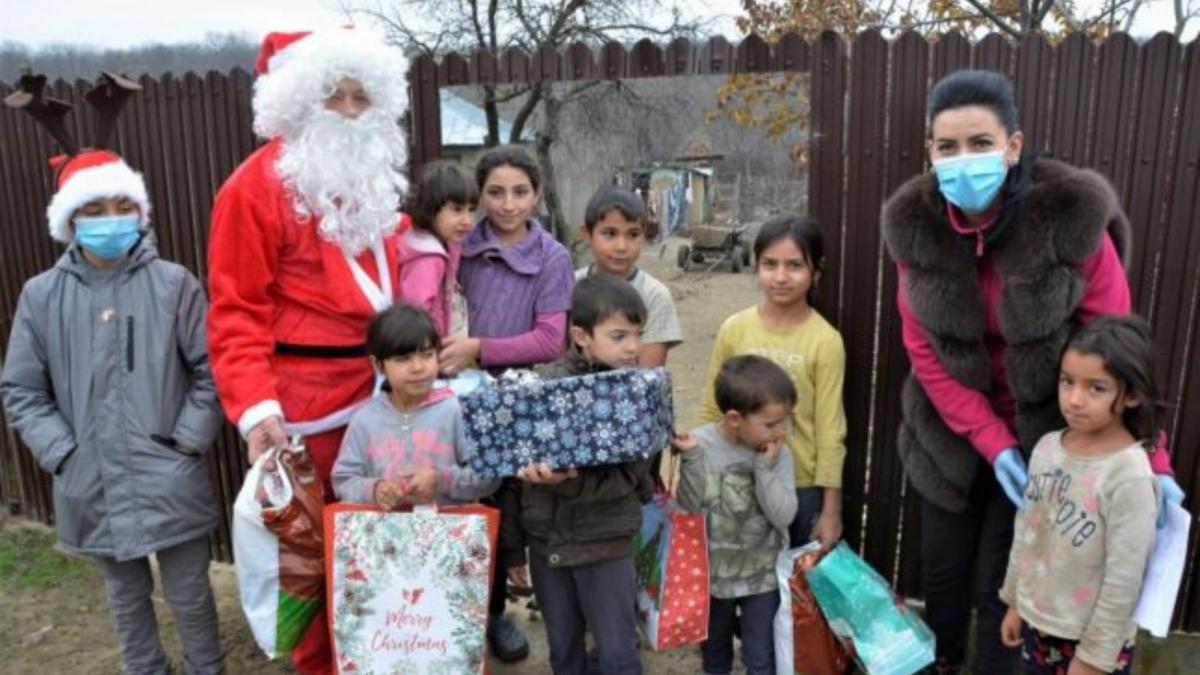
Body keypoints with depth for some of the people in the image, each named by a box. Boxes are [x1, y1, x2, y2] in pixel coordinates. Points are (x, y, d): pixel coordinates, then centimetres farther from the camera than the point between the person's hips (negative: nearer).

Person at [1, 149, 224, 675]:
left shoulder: (173, 284, -6)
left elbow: (211, 370, -4)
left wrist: (188, 441, -9)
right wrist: (62, 453, -5)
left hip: (169, 480, -2)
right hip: (92, 482, 3)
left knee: (189, 592, 10)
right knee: (126, 595, 20)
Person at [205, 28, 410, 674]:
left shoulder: (375, 181, 14)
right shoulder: (257, 186, -7)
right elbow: (236, 313, -11)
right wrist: (255, 408, -21)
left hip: (383, 391, 6)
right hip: (308, 401, -6)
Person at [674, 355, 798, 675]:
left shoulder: (779, 455, -14)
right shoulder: (701, 444, -18)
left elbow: (783, 516, -21)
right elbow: (688, 511, -19)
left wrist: (765, 466, -27)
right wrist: (692, 459, -30)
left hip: (762, 576, 0)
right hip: (712, 573, 0)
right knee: (714, 649, 24)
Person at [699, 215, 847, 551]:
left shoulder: (825, 341, -12)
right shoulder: (734, 329, -6)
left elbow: (830, 432, -8)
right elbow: (711, 411, 2)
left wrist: (831, 510, -5)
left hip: (800, 488, -2)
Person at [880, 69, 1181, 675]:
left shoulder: (1073, 217, -22)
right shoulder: (913, 223, -14)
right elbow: (924, 352, -10)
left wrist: (1148, 458, -16)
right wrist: (991, 443, -15)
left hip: (1044, 435, -2)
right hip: (950, 432, 3)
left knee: (1000, 584, 6)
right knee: (940, 571, 17)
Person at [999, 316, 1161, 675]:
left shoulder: (1129, 477, -23)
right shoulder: (1047, 447, -6)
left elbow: (1123, 581, -19)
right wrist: (1015, 601, 13)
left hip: (1093, 639, -5)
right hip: (1037, 622, 6)